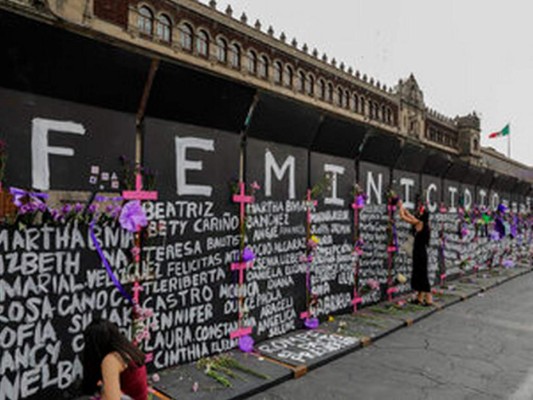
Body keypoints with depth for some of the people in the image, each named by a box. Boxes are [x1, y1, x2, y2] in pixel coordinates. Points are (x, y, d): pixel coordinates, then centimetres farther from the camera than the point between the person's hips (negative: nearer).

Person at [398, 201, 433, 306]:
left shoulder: (419, 222, -13)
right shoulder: (423, 223, 9)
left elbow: (403, 216, -7)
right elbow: (409, 215, 22)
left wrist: (401, 206, 7)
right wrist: (402, 206, 26)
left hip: (419, 253, -9)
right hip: (421, 252, 9)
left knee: (421, 275, -3)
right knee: (419, 275, 14)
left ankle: (428, 299, 1)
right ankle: (420, 297, 21)